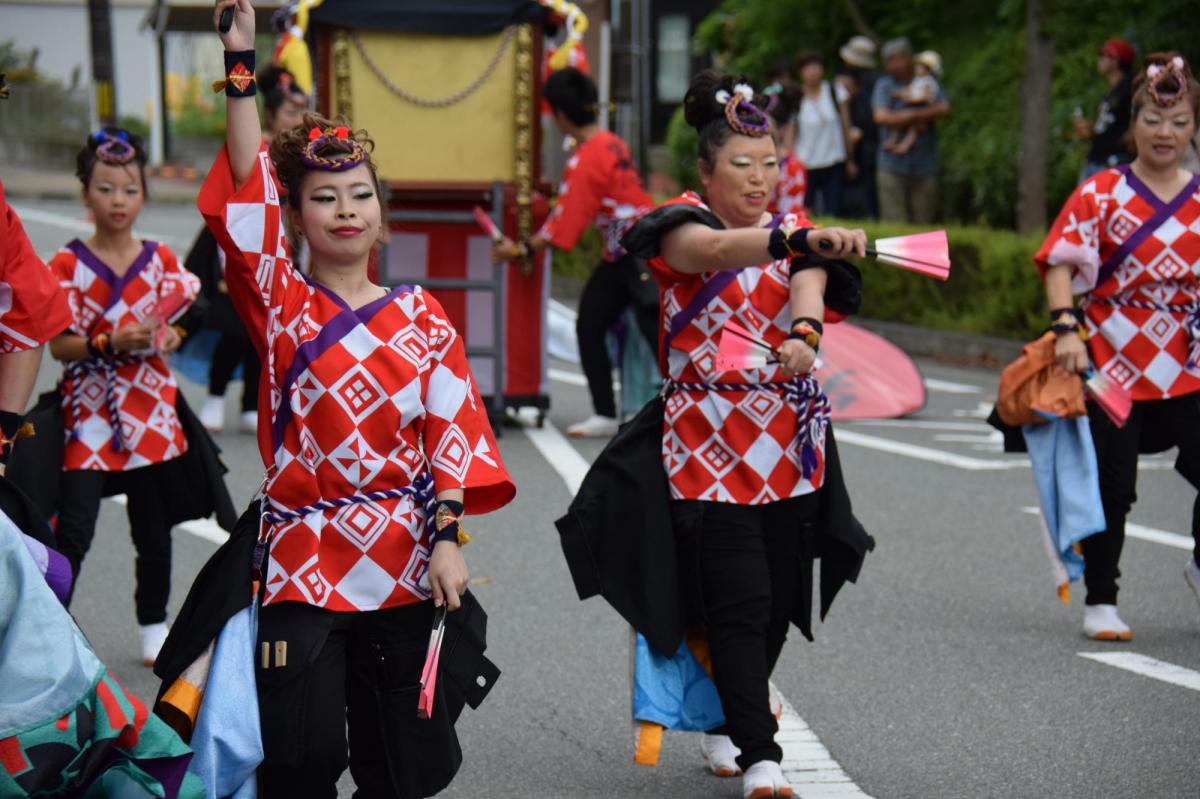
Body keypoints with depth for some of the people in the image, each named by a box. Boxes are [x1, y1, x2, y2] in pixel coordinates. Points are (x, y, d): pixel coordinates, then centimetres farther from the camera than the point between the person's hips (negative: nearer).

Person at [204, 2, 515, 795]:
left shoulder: (419, 316, 6)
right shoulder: (280, 306, 1)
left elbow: (452, 431, 3)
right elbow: (248, 194, -11)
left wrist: (447, 538, -9)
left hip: (405, 559, 2)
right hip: (302, 555, -2)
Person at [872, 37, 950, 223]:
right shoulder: (884, 86, 8)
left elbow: (944, 108, -4)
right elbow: (880, 116, -7)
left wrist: (915, 114, -11)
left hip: (924, 165, 2)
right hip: (893, 165, -2)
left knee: (923, 221, 0)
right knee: (894, 223, -8)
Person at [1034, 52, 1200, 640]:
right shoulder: (1102, 193, -3)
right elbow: (1061, 262, -9)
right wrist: (1066, 329, -21)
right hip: (1112, 364, -2)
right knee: (1111, 487, 3)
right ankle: (1101, 602, 18)